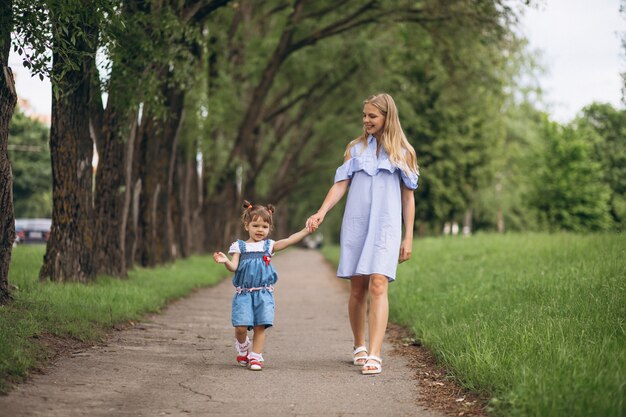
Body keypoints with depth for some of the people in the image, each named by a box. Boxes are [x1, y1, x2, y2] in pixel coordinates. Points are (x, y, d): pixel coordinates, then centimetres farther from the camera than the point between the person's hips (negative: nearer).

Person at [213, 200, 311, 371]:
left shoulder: (269, 245, 7)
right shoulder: (239, 246, 5)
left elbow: (289, 240, -5)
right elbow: (234, 267, -5)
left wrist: (306, 230, -18)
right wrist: (225, 261, -27)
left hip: (263, 293, 1)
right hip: (244, 293, -1)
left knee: (260, 326, -4)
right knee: (241, 326, -8)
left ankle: (256, 357, 9)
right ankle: (243, 348, 23)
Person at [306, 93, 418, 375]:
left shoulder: (402, 152, 8)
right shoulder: (355, 148, 12)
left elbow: (408, 197, 8)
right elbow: (341, 184, 4)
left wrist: (408, 238, 4)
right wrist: (321, 213, -12)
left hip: (386, 227, -2)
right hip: (355, 225, 2)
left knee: (378, 286, -16)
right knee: (357, 289, 4)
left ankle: (374, 355, -21)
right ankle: (359, 346, 23)